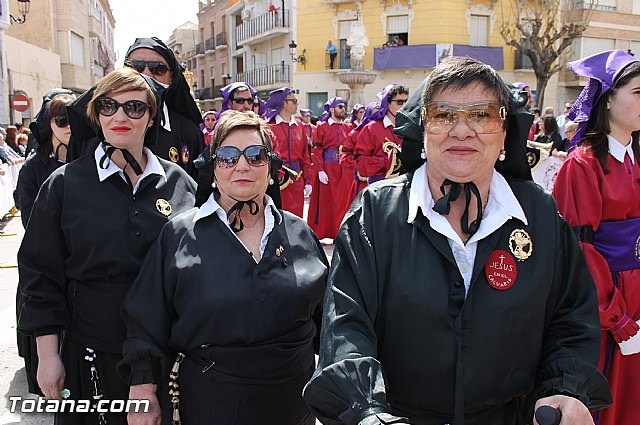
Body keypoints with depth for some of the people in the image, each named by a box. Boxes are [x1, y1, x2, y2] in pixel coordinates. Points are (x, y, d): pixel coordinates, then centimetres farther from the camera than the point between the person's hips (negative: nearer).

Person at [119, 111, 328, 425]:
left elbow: (326, 317, 9)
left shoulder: (300, 235, 0)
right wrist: (143, 390, -7)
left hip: (294, 399, 3)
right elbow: (146, 322, -4)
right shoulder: (179, 236, -7)